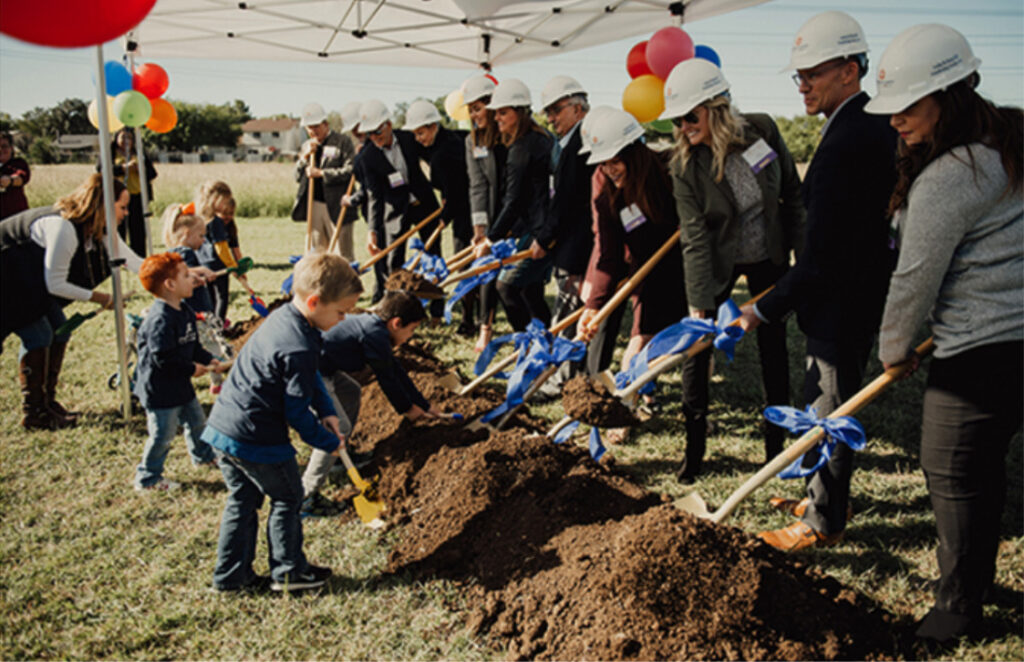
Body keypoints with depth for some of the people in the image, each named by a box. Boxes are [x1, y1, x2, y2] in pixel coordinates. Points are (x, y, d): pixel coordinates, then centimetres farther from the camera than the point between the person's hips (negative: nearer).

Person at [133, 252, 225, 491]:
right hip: (159, 389, -9)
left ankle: (203, 455, 47)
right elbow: (162, 358, -27)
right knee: (162, 434, -1)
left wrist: (208, 360, 1)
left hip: (180, 384, 10)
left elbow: (193, 345, 16)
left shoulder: (185, 312, 5)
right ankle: (147, 478, 15)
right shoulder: (160, 319, -26)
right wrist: (191, 369, -17)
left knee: (196, 419, 23)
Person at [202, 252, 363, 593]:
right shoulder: (299, 348, -25)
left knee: (243, 500, 20)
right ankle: (288, 571, 25)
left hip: (223, 426, 9)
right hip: (256, 439, -9)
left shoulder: (283, 317, 5)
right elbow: (297, 412, -19)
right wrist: (328, 442, -4)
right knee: (287, 499, 11)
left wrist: (326, 411, 13)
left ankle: (231, 575, 28)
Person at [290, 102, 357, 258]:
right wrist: (305, 157, -2)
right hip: (313, 205, 5)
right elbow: (298, 177, 13)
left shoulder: (342, 141, -1)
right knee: (316, 250, 8)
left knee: (343, 254, -2)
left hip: (337, 205, -5)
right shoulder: (307, 146, 16)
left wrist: (322, 173, -15)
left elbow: (351, 170, -12)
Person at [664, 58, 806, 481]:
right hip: (719, 261, -1)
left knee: (773, 344, 9)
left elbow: (792, 192, -3)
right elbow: (695, 239, -23)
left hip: (769, 258, 1)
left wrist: (803, 252, -2)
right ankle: (694, 444, 12)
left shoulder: (762, 130, -18)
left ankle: (776, 442, 24)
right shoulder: (685, 166, -21)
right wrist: (698, 305, -28)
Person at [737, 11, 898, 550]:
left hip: (841, 306, -10)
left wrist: (764, 310, -18)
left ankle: (823, 523, 21)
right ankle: (824, 500, 38)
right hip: (861, 292, 10)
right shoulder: (874, 125, 7)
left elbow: (820, 258, -26)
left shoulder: (845, 144, -25)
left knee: (829, 415, 5)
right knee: (823, 408, 22)